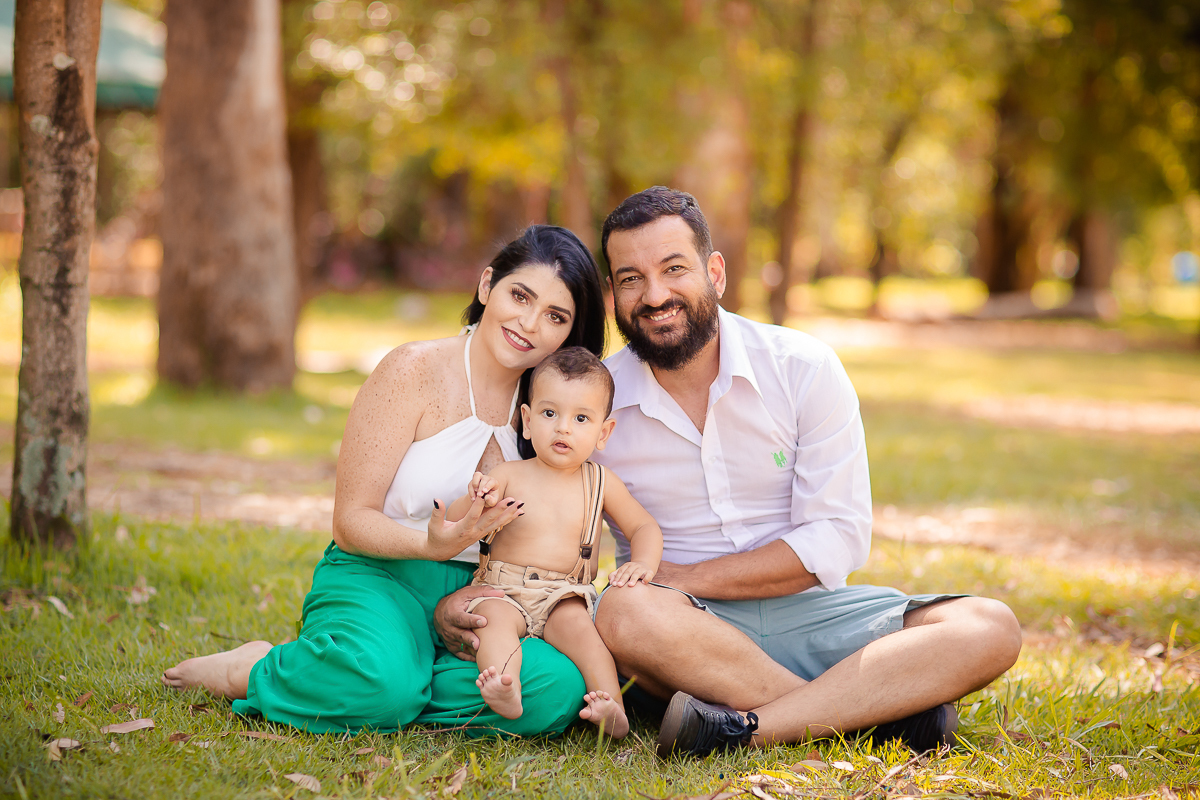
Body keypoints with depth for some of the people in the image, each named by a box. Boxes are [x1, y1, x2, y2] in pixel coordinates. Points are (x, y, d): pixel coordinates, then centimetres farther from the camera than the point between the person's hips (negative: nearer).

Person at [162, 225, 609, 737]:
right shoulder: (414, 371, -7)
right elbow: (351, 521, -9)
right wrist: (434, 545, -28)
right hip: (377, 577, -5)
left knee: (558, 689, -29)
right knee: (383, 677, -40)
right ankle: (252, 670, -7)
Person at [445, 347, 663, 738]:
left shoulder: (600, 483, 9)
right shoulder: (509, 476, 3)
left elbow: (644, 526, 16)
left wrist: (643, 562, -6)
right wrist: (475, 502, -23)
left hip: (565, 599, 1)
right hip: (504, 592, -1)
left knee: (576, 623, -31)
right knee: (493, 617, -33)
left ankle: (612, 706, -42)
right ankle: (505, 691, -56)